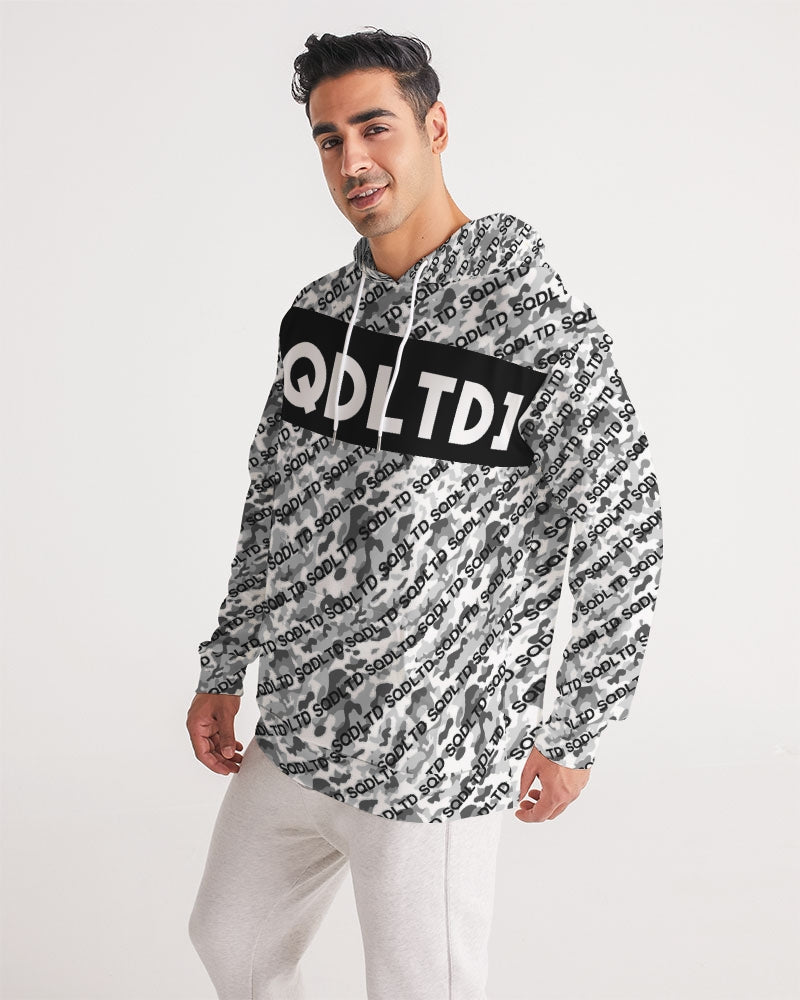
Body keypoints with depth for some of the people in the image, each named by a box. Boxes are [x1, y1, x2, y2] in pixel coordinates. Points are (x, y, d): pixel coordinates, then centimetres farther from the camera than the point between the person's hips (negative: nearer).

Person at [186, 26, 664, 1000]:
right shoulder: (316, 311, 3)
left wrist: (571, 736, -6)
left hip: (434, 767, -6)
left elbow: (623, 537, -12)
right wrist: (223, 669, 15)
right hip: (287, 736, 7)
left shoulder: (541, 325, -18)